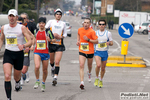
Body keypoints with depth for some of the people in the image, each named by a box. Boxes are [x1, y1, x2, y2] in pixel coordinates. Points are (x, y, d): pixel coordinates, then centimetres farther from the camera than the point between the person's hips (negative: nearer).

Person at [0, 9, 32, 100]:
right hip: (8, 54, 1)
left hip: (19, 54, -1)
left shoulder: (22, 28, -8)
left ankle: (17, 83, 54)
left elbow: (30, 41, -11)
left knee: (16, 77, 15)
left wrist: (23, 46, -31)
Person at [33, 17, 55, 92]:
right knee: (37, 67, -23)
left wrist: (50, 40, -16)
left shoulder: (48, 31, -1)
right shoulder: (36, 31, 7)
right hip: (37, 52, 1)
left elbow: (53, 39, 5)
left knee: (45, 70, 7)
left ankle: (43, 83, 28)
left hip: (45, 53, -1)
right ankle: (37, 81, -3)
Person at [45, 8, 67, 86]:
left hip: (60, 45, 0)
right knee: (51, 60, 16)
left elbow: (65, 34, 14)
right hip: (51, 44, 0)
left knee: (57, 62, -12)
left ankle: (55, 77, -15)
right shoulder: (51, 22, 3)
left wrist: (61, 36, -6)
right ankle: (53, 68, 50)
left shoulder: (63, 23, 8)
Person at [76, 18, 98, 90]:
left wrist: (88, 39, -22)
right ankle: (82, 82, -21)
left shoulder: (92, 31, -13)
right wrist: (78, 41, 8)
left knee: (89, 65, 19)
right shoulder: (80, 29, 0)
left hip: (90, 51, -1)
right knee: (81, 66, -15)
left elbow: (96, 41, -11)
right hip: (82, 51, 1)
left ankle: (89, 73, 57)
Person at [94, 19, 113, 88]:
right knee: (98, 65, -24)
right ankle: (96, 78, -1)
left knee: (103, 68, 8)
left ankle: (101, 81, 30)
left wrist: (109, 43, -19)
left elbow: (111, 43, 3)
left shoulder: (108, 33, 1)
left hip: (105, 52, 1)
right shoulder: (95, 33, 4)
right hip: (97, 52, -1)